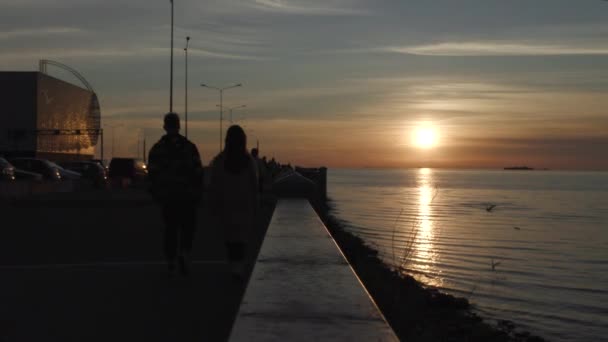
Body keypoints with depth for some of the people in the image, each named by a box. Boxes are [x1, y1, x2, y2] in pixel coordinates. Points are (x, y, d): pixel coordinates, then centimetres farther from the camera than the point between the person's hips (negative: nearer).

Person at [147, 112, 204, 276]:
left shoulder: (156, 149, 1)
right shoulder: (189, 147, -3)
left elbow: (152, 174, 0)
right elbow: (198, 172, -5)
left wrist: (156, 194, 9)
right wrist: (198, 193, 3)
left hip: (167, 196, 1)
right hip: (187, 195, -1)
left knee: (170, 228, 10)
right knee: (188, 227, 9)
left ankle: (171, 263, 9)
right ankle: (184, 253, -15)